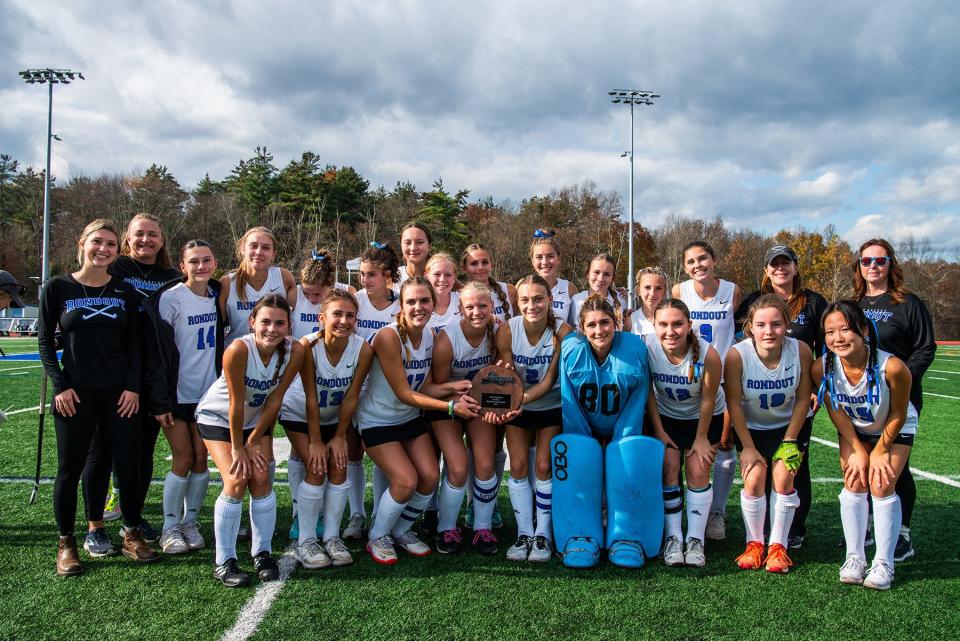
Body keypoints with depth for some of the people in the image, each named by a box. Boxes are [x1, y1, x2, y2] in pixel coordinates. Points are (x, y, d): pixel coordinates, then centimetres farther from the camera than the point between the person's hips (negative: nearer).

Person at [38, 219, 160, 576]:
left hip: (120, 394, 2)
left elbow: (133, 344, 7)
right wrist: (60, 385, -7)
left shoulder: (125, 291, 6)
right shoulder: (57, 288, -1)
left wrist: (133, 387, -3)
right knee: (70, 469, 5)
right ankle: (66, 544, 20)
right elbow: (45, 340, 2)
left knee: (129, 467, 3)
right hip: (75, 395, -2)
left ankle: (132, 535, 20)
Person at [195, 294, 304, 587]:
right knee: (236, 480, -15)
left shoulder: (294, 351, -23)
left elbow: (275, 399, -15)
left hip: (256, 418, 3)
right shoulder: (238, 349, -34)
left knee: (261, 479, -8)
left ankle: (262, 554, 9)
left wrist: (253, 442, -10)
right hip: (218, 417, -3)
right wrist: (237, 449, -17)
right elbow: (236, 402, -26)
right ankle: (224, 561, -3)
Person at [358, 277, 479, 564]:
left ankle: (402, 531, 22)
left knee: (430, 477, -4)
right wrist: (450, 407, -28)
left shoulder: (430, 335, -5)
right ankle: (377, 538, 10)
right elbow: (404, 394, -24)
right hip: (377, 420, -6)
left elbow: (425, 387, -2)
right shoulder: (388, 337, -26)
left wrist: (451, 388, -22)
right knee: (406, 481, -17)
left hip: (410, 418, 6)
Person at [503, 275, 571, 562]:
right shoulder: (507, 331, -19)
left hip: (551, 407, -1)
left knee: (543, 466, -8)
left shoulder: (562, 331, -22)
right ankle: (524, 534, 8)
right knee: (518, 465, -5)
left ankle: (543, 535, 6)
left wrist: (524, 397, -37)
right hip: (518, 409, 1)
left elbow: (549, 380, -19)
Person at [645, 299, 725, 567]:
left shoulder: (708, 355, -32)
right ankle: (673, 538, 5)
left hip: (704, 417, -1)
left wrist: (701, 438, -8)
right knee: (669, 470, -6)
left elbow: (708, 400, -17)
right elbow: (648, 393, -12)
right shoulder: (647, 347, -27)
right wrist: (659, 431, -7)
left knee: (698, 472, -4)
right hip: (666, 416, 1)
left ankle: (695, 540, 8)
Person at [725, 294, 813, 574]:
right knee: (754, 479, -13)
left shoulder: (801, 351, -24)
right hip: (750, 427, -1)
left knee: (783, 477, -13)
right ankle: (754, 544, 7)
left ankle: (778, 546, 4)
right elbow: (734, 403, -17)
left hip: (787, 426, 1)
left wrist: (789, 441, -10)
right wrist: (748, 447, -14)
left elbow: (802, 399, -11)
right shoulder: (737, 354, -28)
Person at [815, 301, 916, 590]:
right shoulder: (822, 368, -29)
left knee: (881, 486, -11)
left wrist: (880, 452, -10)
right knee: (854, 482, -6)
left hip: (894, 430, -2)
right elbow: (836, 411, -12)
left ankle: (883, 564, 1)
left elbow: (898, 415, -19)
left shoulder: (893, 367, -37)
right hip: (854, 430, 3)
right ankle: (854, 557, 8)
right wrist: (858, 451, -10)